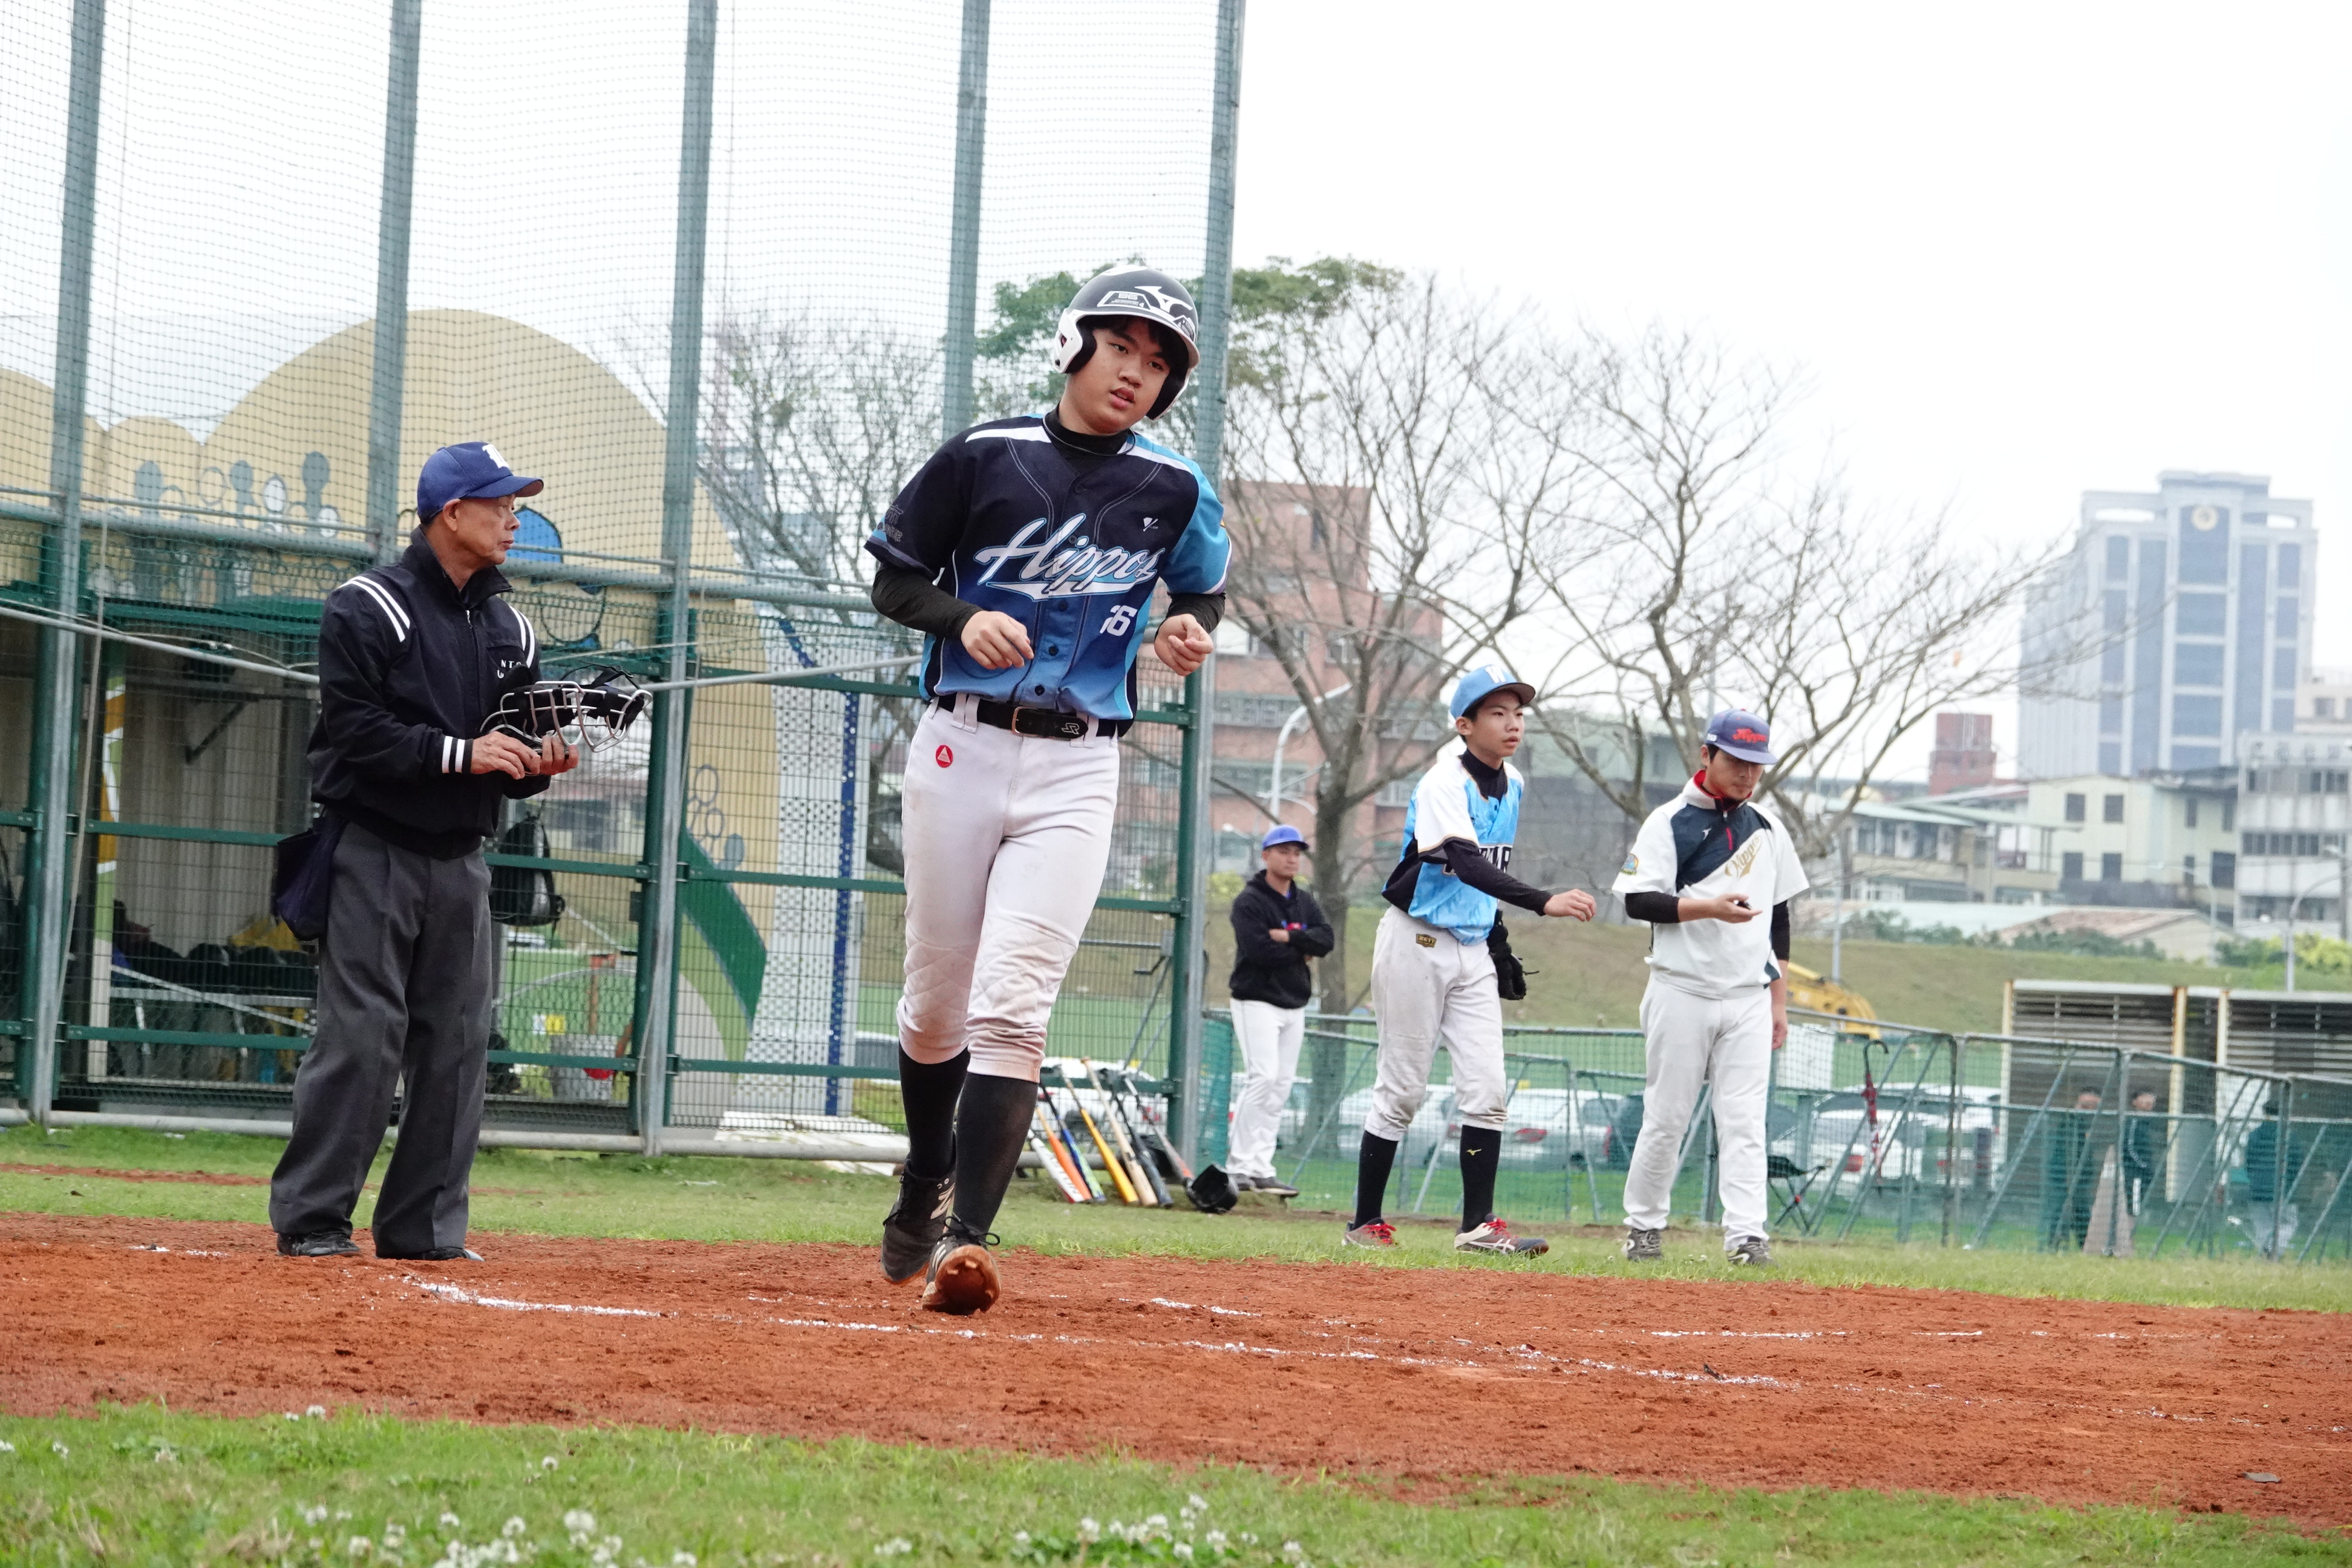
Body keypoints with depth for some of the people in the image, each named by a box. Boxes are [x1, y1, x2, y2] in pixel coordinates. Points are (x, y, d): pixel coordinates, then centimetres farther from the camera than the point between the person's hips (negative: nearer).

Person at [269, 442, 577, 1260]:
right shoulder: (369, 609, -6)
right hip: (375, 850, -7)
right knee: (359, 1037, -10)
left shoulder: (509, 630, 16)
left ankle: (424, 1225, 10)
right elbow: (355, 730, -14)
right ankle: (309, 1219, -4)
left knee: (458, 1044, 3)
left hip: (461, 862, 7)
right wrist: (460, 753, -20)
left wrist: (538, 764, -3)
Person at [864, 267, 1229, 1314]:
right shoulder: (984, 459, -2)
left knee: (1011, 1005, -13)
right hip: (961, 746, 1)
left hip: (1077, 768, 0)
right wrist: (964, 617, -15)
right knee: (937, 999, 11)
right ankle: (925, 1185, 37)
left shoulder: (1173, 491, 3)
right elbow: (895, 578, 5)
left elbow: (1204, 591, 20)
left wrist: (1191, 633, -3)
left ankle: (969, 1241, -20)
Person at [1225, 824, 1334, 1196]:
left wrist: (1289, 937, -16)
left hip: (1294, 1005, 7)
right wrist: (1301, 952, -8)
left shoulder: (1305, 901, 13)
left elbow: (1326, 940, -2)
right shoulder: (1249, 901, -8)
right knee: (1264, 1078, -18)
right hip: (1257, 1000, -7)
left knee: (1281, 1086, 4)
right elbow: (1260, 951, -21)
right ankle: (1242, 1166, -18)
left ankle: (1260, 1168, 5)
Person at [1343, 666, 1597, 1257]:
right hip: (1417, 942, -7)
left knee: (1487, 1090, -3)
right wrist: (1545, 902, -46)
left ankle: (1478, 1225, -3)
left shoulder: (1512, 785, 7)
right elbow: (1466, 863, -35)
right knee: (1402, 1091, -2)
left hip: (1474, 948, 7)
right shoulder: (1444, 784, -19)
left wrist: (1499, 937, 17)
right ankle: (1366, 1224, 7)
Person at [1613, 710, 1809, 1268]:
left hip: (1749, 1000, 4)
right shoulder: (1669, 823, -2)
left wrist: (1779, 1000, 14)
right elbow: (1638, 901, -11)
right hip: (1682, 992, -4)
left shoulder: (1768, 830, 13)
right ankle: (1644, 1226, 13)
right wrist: (1709, 908, -23)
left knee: (1744, 1120, -5)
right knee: (1667, 1116, 1)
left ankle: (1746, 1236, -12)